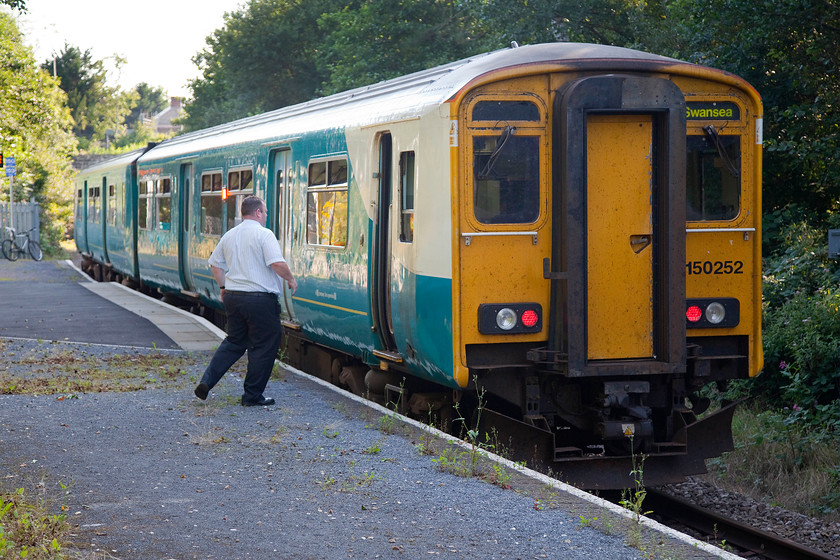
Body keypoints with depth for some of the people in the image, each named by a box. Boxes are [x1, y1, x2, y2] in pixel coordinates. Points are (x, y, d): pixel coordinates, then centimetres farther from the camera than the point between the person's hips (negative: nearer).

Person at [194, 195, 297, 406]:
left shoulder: (229, 235, 11)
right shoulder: (264, 234, -11)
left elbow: (215, 264, 19)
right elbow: (278, 264, -21)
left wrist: (224, 287, 29)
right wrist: (291, 279, -4)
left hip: (233, 297, 7)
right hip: (260, 299, -7)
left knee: (234, 342, 20)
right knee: (263, 347, 5)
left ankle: (207, 381, 7)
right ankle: (253, 395, 9)